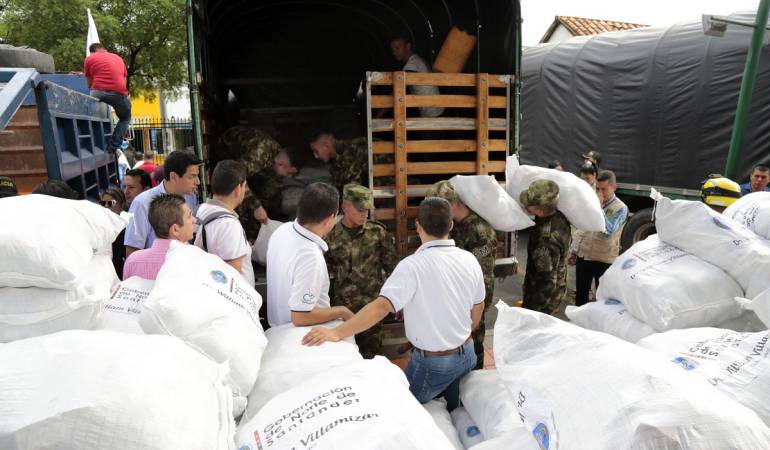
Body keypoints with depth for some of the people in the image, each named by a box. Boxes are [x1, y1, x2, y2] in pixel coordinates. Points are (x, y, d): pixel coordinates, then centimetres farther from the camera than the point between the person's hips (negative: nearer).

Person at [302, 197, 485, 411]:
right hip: (466, 354, 6)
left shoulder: (414, 265, -24)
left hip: (433, 363, -6)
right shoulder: (469, 260, -5)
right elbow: (478, 309, 7)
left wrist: (337, 333, -35)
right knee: (457, 411, 27)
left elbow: (381, 307, -34)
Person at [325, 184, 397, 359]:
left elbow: (392, 267, 0)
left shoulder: (377, 232, -6)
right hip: (342, 305, 1)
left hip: (372, 304, 0)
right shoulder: (331, 235, -4)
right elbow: (326, 268, 5)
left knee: (370, 354, 11)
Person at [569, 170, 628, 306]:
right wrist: (573, 250, 11)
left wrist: (599, 208, -22)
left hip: (604, 260, -5)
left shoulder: (620, 208, -11)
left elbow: (608, 232, -25)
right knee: (580, 293, 18)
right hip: (583, 256, 5)